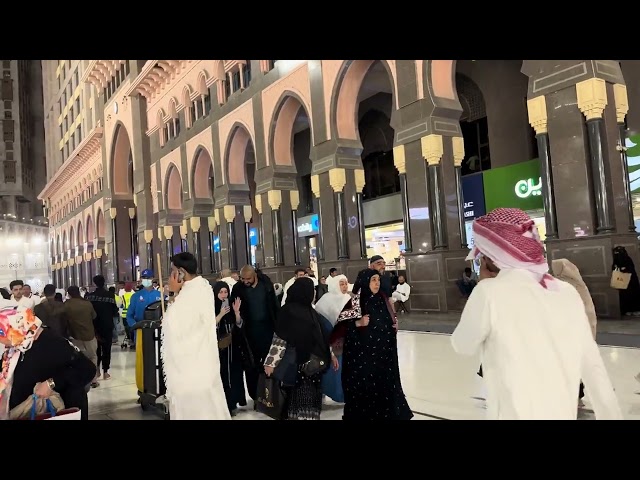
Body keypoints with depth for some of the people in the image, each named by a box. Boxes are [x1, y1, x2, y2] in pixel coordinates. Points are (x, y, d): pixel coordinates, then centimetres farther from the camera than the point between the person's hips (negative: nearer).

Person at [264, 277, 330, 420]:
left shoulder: (310, 311, 10)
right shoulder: (288, 311, -12)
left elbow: (322, 337, 17)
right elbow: (278, 339, -13)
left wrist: (331, 354, 20)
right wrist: (271, 362, -14)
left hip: (313, 364, 7)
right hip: (296, 365, -7)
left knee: (311, 399, 11)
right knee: (298, 399, 1)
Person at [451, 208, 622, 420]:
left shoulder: (490, 292, -15)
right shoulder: (567, 292, 0)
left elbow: (463, 345, -1)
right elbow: (594, 368, 4)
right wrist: (612, 415, 12)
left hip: (515, 415, -5)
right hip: (564, 414, 5)